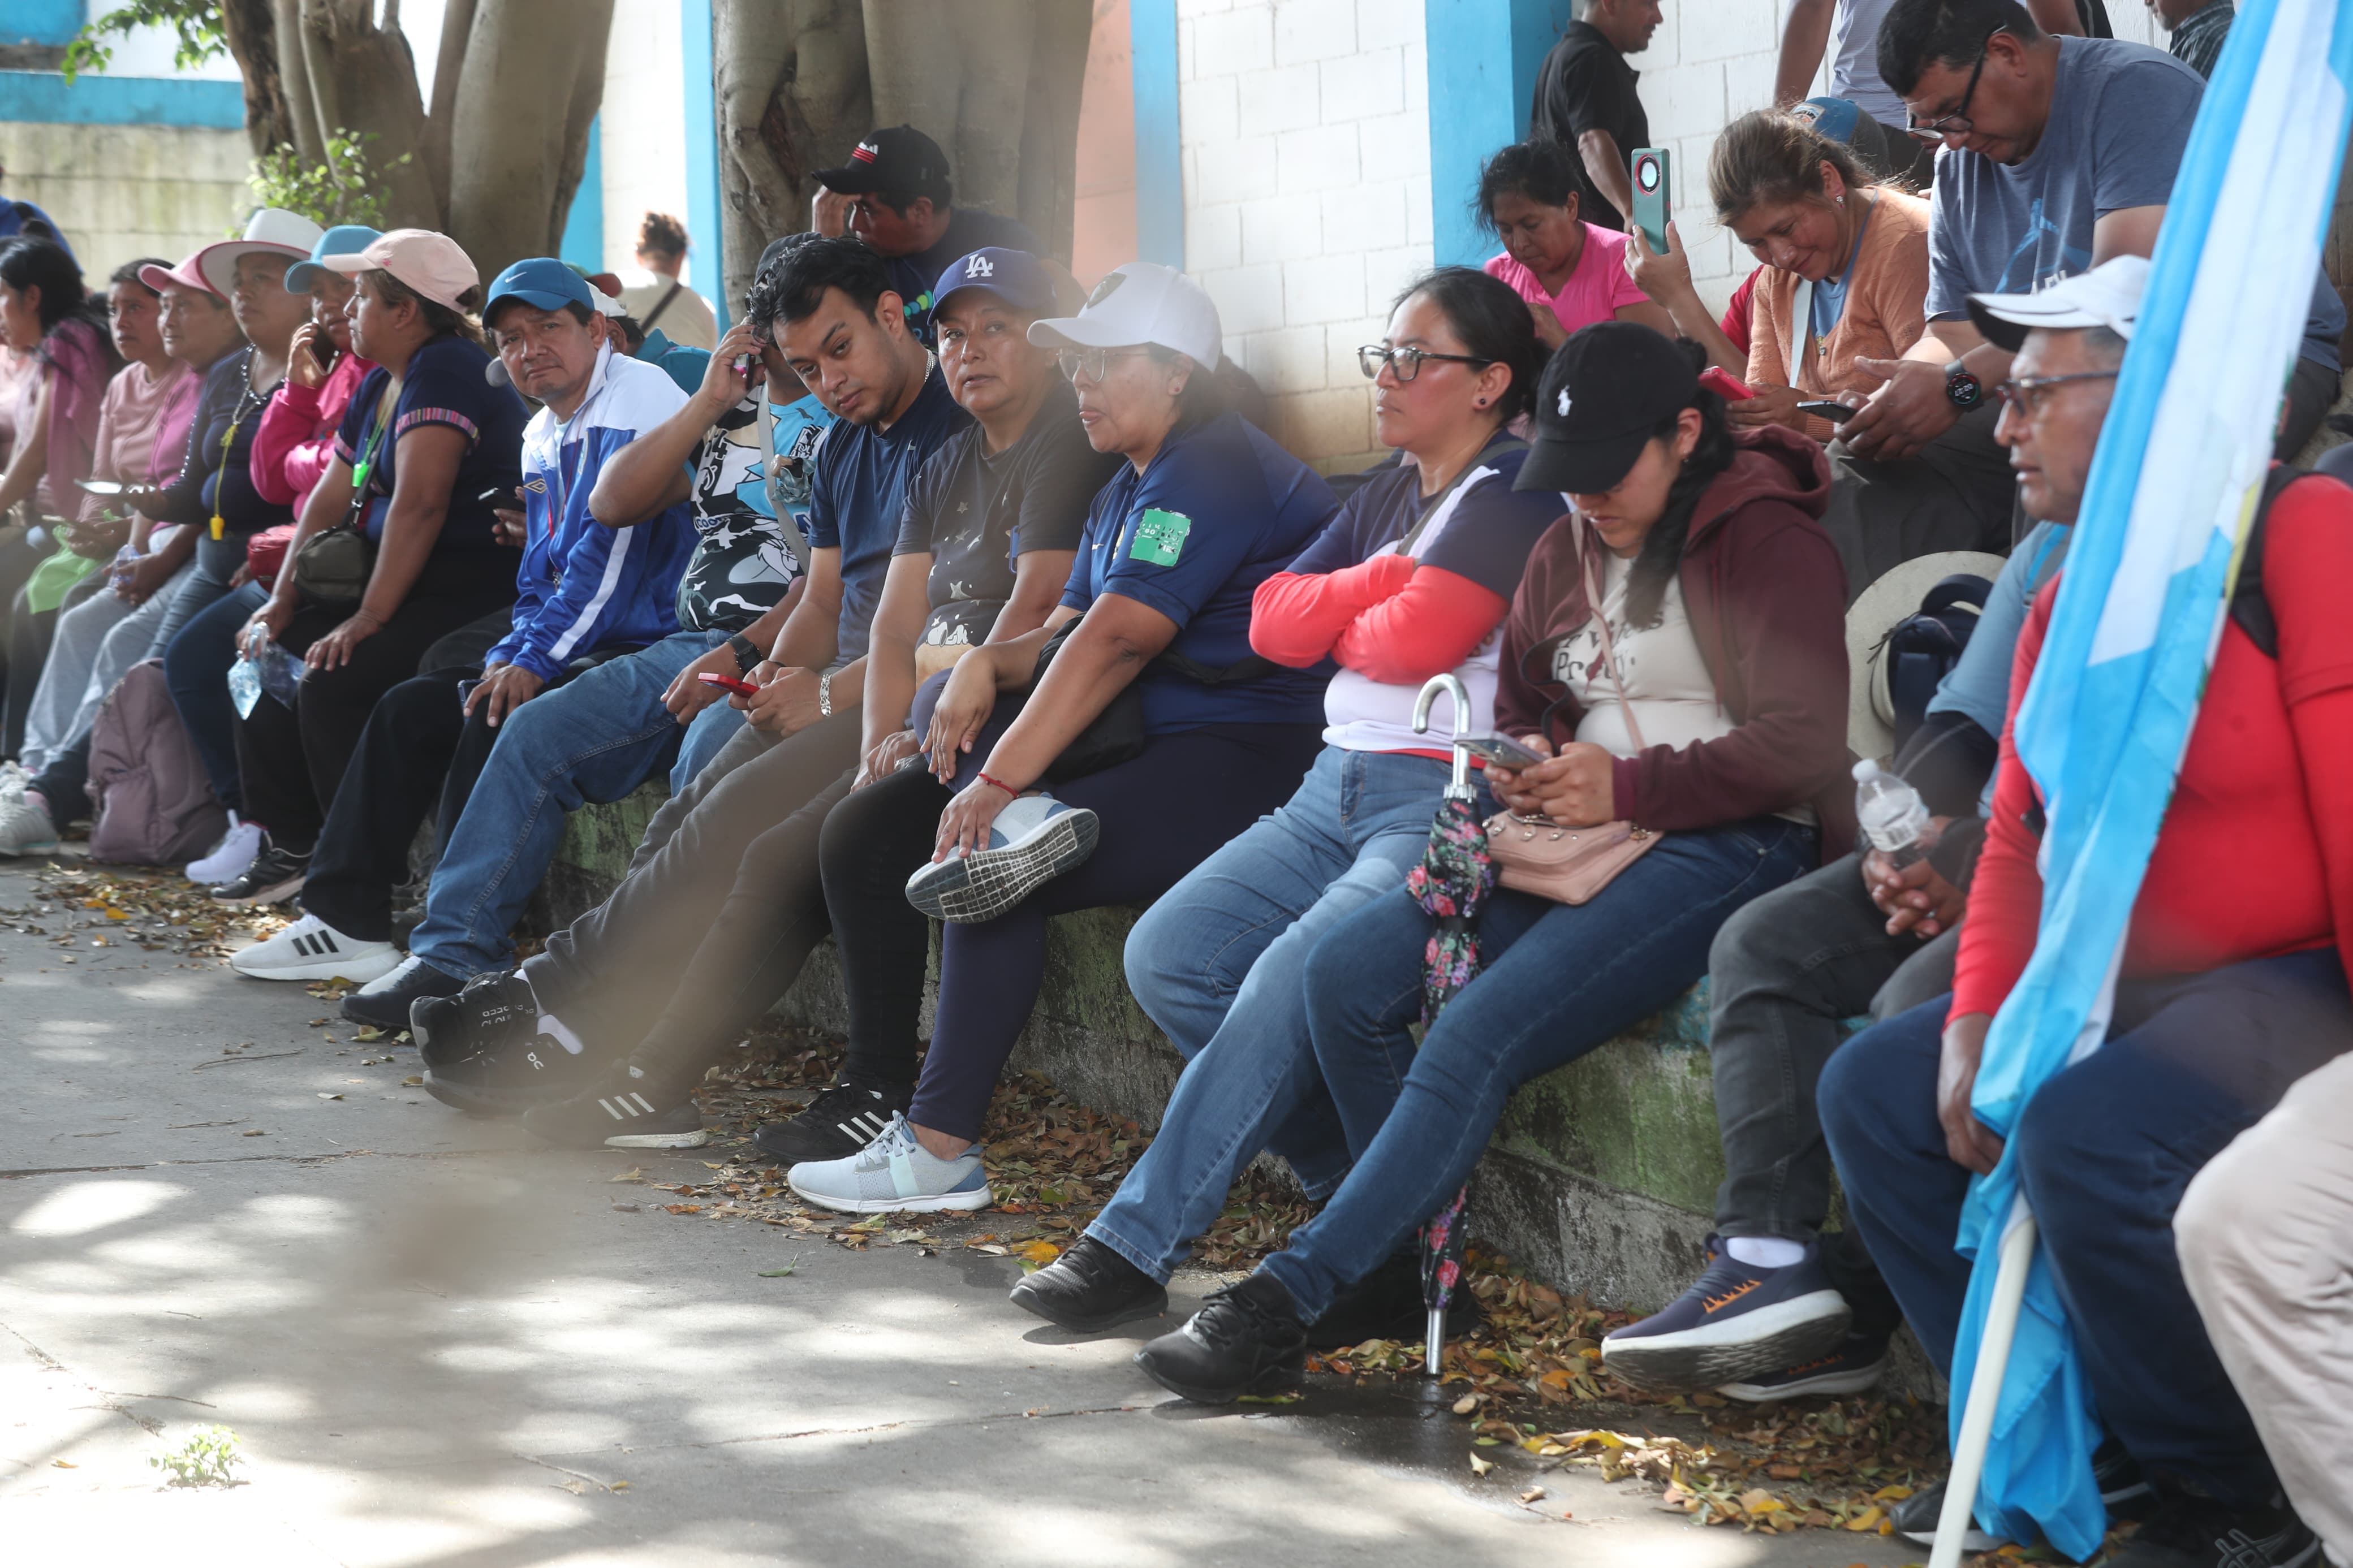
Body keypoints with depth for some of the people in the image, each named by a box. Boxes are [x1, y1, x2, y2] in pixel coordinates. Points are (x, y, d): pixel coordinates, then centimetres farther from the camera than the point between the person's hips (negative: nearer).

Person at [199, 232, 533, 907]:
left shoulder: (445, 370, -17)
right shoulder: (378, 387, 15)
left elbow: (419, 503, -24)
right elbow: (330, 498, 17)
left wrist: (369, 618, -24)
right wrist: (283, 601, 6)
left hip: (472, 592, -11)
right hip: (406, 590, 11)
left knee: (333, 684, -27)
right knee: (269, 656, 10)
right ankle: (292, 850, 12)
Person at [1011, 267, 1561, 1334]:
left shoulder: (1514, 495, -4)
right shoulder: (1389, 498, 21)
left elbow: (1413, 638, -16)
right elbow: (1273, 623, 11)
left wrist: (1335, 625, 5)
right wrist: (1385, 579, -4)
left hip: (1445, 804, -9)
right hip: (1335, 789, 9)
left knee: (1293, 981, -28)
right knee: (1166, 955, -9)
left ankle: (1136, 1245, -20)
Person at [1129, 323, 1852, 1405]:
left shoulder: (1764, 541, -6)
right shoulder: (1567, 551, 19)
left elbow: (1802, 746, -14)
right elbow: (1520, 707, 30)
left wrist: (1625, 786, -17)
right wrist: (1526, 769, 5)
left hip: (1724, 846, -9)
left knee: (1478, 1038, -26)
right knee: (1347, 971, -11)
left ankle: (1285, 1301, -25)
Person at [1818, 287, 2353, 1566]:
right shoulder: (2070, 599, 10)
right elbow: (2020, 835, 8)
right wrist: (1975, 1025, -6)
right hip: (2137, 985, 9)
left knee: (2087, 1133, -31)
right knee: (1872, 1089, 6)